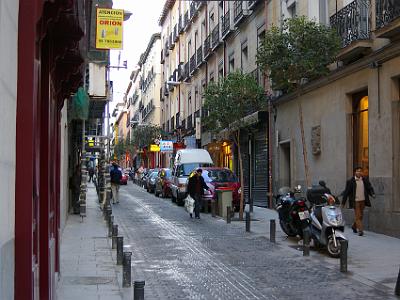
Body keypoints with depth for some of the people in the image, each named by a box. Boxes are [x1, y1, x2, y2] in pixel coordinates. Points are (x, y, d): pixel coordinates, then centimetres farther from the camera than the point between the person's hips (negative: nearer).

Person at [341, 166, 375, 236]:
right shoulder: (350, 181, -6)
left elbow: (369, 188, 6)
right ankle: (360, 230, -8)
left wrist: (372, 194, -17)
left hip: (363, 201, 5)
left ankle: (354, 226, 35)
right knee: (357, 215, -7)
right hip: (355, 201, -4)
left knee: (360, 215, 14)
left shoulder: (365, 180, 5)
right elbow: (346, 192, -3)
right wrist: (343, 202, -2)